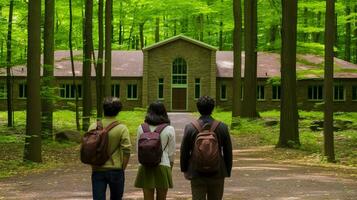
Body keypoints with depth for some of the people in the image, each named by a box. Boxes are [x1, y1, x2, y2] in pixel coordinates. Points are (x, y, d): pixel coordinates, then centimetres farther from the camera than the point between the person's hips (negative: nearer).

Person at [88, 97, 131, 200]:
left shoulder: (93, 127, -1)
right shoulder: (122, 129, -8)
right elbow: (127, 150, -12)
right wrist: (122, 168, 1)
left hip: (97, 170, 1)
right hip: (116, 170, -1)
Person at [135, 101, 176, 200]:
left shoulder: (141, 128, 0)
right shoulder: (169, 129, -5)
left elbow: (138, 149, 8)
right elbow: (171, 151, 1)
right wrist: (170, 165, 16)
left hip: (145, 167, 1)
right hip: (163, 166, -1)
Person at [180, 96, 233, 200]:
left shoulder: (190, 128, -6)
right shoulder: (222, 127, -4)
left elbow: (184, 151, 0)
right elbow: (228, 152, 1)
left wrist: (184, 169, 12)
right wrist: (228, 171, 12)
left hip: (196, 173, -1)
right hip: (217, 173, 1)